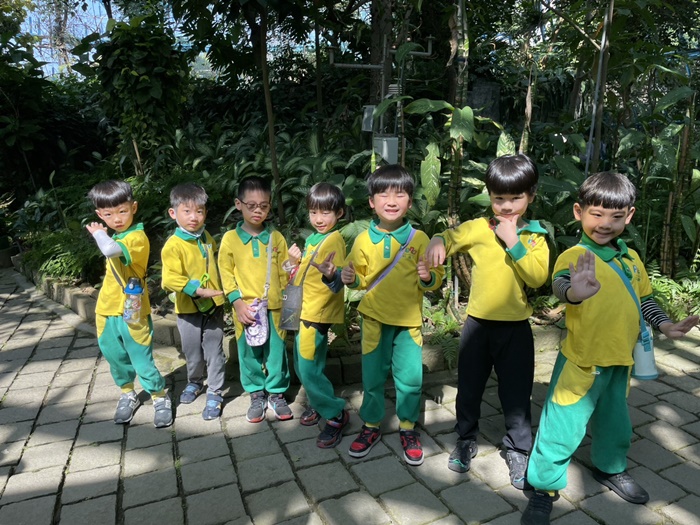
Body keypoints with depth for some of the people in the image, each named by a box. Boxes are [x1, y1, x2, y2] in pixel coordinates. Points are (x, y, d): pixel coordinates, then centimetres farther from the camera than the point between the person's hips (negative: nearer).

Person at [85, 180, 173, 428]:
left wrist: (98, 233, -22)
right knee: (116, 358, 19)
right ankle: (128, 394, 39)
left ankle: (160, 398, 20)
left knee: (142, 363, 0)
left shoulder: (137, 237, -20)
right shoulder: (116, 237, 9)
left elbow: (111, 250, -39)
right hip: (108, 312, 8)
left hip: (131, 314, -8)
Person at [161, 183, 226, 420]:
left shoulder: (207, 238, 3)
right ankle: (195, 382, 41)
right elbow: (170, 279, -26)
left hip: (213, 305, 3)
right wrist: (198, 290, -34)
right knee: (192, 352, 15)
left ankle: (214, 393, 21)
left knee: (214, 351, 7)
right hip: (188, 309, -3)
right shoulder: (173, 245, -16)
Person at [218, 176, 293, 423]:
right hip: (245, 308, 0)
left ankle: (276, 393, 27)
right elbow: (226, 273, 0)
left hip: (274, 307, 1)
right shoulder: (230, 239, -2)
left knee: (276, 351, 8)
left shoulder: (276, 238, 2)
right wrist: (237, 302, -9)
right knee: (250, 353, 11)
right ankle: (257, 395, 29)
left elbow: (284, 273, 7)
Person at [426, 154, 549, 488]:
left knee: (516, 394, 9)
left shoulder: (535, 235, -4)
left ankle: (518, 451, 30)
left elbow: (538, 277, -16)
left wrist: (513, 242, -21)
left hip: (515, 328, -1)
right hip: (477, 323, 1)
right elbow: (449, 237, 3)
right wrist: (438, 242, -20)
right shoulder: (479, 228, -2)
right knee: (468, 388, 14)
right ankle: (466, 440, 36)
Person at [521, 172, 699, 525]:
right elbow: (561, 284, -38)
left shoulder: (631, 258, 6)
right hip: (582, 361, -7)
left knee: (615, 422, 26)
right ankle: (544, 488, 20)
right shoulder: (574, 256, -17)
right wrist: (573, 291, -60)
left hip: (620, 361, 7)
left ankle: (610, 469, 51)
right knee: (563, 427, 1)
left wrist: (664, 325, 3)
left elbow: (643, 298, 18)